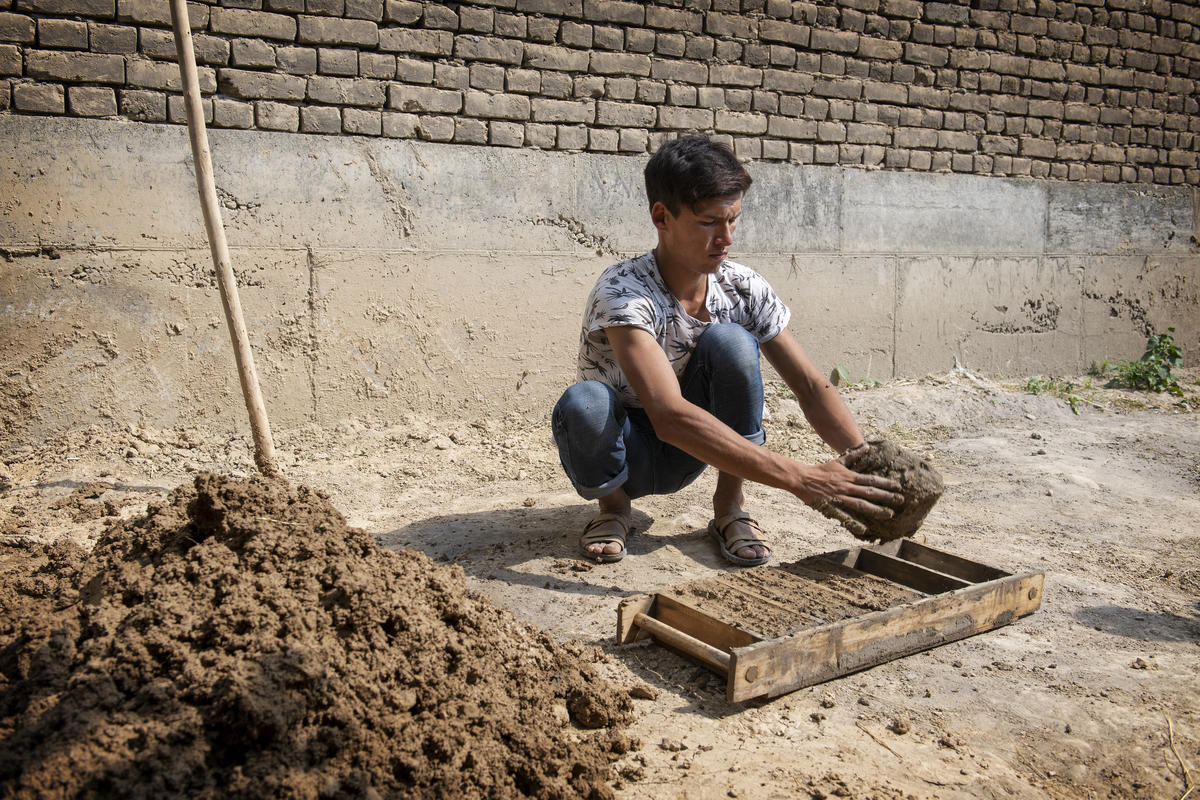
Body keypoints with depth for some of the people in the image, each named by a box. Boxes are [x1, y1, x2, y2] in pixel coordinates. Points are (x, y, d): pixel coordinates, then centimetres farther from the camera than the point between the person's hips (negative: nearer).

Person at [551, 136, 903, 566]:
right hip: (622, 455, -3)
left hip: (685, 458, 3)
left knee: (730, 342, -26)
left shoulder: (743, 288, -13)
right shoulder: (622, 292, -30)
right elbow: (669, 416, -43)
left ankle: (729, 505, -6)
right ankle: (613, 504, -3)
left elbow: (811, 386, -12)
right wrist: (799, 478, -48)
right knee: (582, 403, -38)